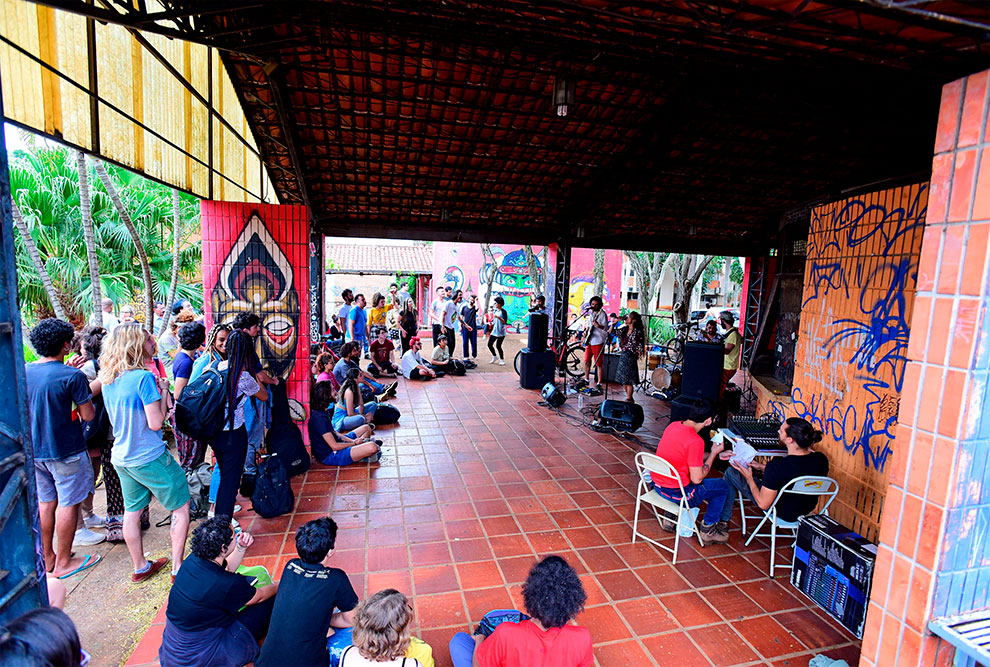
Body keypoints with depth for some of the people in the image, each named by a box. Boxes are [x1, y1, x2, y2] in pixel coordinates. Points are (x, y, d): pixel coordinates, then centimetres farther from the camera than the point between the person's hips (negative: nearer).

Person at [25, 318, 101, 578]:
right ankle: (63, 562, 18)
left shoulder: (23, 371, -1)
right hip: (65, 451, -7)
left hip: (34, 450, 7)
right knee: (68, 504, 6)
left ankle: (47, 558, 31)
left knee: (45, 503, 19)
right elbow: (88, 415, -17)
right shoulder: (72, 376, -21)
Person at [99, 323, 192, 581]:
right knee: (181, 506, 6)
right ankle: (177, 567, 10)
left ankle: (140, 568, 31)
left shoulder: (107, 380, 3)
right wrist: (163, 391, -9)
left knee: (132, 511, 18)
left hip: (121, 458, 8)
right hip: (149, 458, -8)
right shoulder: (144, 377, -21)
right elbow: (155, 422, -20)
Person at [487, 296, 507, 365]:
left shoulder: (503, 311, -12)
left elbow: (504, 321, -21)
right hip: (494, 331, 7)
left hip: (501, 332, -7)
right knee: (489, 344, 5)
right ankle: (494, 357, 25)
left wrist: (498, 317, -32)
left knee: (498, 346, -6)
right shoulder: (495, 310, 10)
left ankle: (502, 360, 10)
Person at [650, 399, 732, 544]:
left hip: (657, 485, 7)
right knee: (724, 487, 11)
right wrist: (714, 453, -8)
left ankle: (669, 519, 31)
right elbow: (697, 479, -18)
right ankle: (708, 530, 25)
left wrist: (714, 454, 18)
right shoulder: (695, 441, -25)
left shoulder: (673, 425, -1)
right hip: (676, 493, -7)